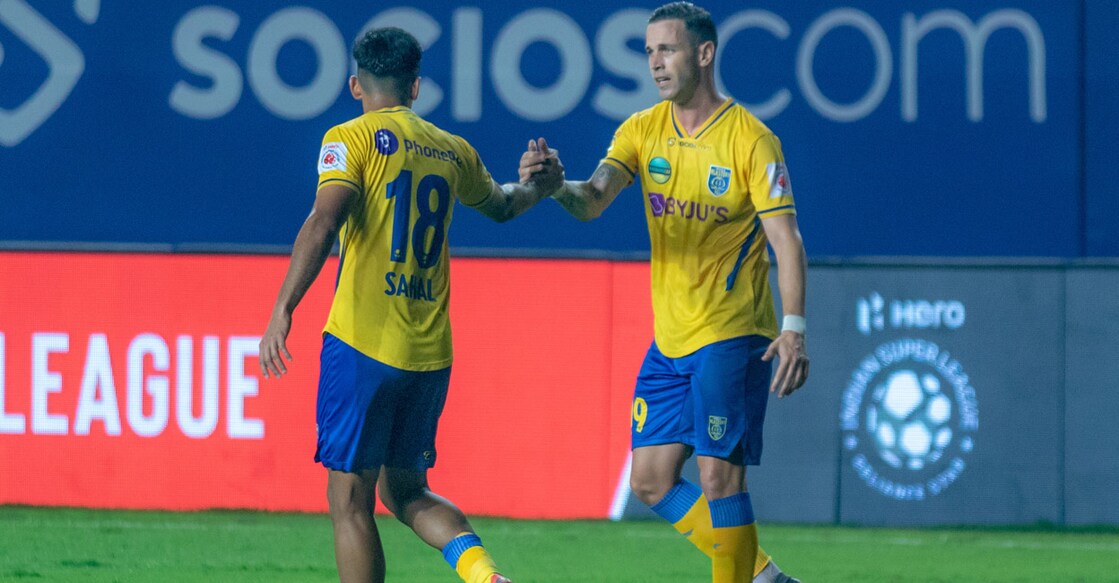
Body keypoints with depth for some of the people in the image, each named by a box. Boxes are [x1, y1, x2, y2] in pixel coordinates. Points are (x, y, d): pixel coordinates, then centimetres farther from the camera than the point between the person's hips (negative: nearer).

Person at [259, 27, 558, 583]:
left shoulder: (351, 139, -3)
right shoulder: (453, 151, 13)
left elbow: (323, 222, -19)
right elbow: (501, 204, 33)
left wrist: (282, 311, -19)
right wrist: (538, 188, 56)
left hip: (362, 344, -6)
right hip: (431, 352, 6)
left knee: (350, 501, 2)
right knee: (405, 491, 18)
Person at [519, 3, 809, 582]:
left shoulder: (749, 138, -9)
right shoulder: (642, 130, 6)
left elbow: (786, 238, -12)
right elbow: (593, 200, -8)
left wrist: (794, 328, -22)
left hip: (732, 334, -7)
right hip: (669, 338, 7)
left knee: (719, 476, -11)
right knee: (651, 479, 7)